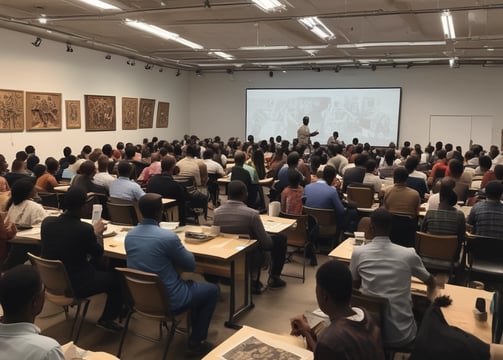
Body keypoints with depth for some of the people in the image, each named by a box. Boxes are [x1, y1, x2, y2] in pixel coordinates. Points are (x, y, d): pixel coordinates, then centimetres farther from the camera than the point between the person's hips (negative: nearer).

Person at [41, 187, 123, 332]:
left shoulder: (47, 222, -10)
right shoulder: (85, 229, -25)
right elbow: (98, 253, -8)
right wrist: (97, 233, 8)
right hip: (75, 286, -7)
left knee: (95, 265, 29)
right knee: (116, 278, 15)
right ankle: (107, 319, 24)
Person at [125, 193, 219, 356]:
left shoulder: (129, 236, -4)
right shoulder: (168, 236, -26)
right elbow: (191, 265, -10)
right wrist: (180, 250, 9)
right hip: (169, 301, -8)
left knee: (191, 283, 31)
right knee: (213, 290, 15)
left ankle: (195, 329, 42)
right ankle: (196, 342, 16)